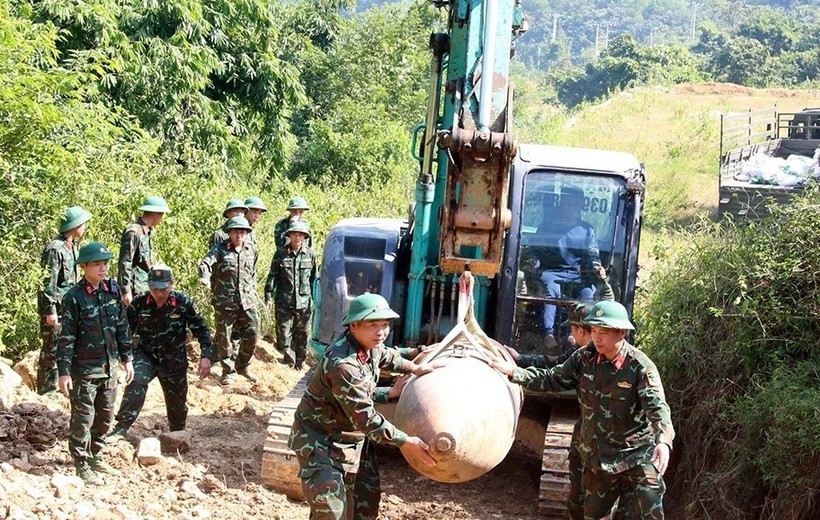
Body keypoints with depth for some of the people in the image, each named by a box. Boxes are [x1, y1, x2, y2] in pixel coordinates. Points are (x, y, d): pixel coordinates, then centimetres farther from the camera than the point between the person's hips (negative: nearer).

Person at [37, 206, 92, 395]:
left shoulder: (72, 246, 12)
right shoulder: (55, 249, -17)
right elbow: (49, 282, -19)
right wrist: (50, 310, -21)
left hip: (69, 305, 9)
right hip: (56, 306, -9)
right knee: (52, 347, -3)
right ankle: (45, 387, 5)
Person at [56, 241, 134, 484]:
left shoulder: (112, 291, 4)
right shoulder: (74, 297, -13)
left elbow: (122, 327, 12)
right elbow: (66, 337, -12)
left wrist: (127, 358, 12)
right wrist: (64, 371, -14)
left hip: (109, 366, 6)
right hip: (84, 369, -6)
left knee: (105, 416, 15)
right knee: (83, 418, 1)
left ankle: (95, 456, 31)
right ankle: (81, 464, 13)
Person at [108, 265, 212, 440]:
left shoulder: (183, 303, -14)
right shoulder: (139, 304, -12)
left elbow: (201, 329, -6)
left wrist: (206, 356, -14)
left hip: (174, 360, 0)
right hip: (146, 355, 0)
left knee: (177, 401, 11)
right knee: (136, 382, -28)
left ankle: (177, 434, 38)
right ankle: (121, 429, -26)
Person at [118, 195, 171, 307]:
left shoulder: (147, 231, 13)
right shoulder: (133, 232, -15)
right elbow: (124, 264, -18)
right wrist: (126, 292, -20)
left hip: (145, 289, 9)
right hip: (135, 291, -9)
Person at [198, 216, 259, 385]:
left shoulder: (252, 251, 9)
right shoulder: (219, 249, -5)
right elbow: (206, 263, -21)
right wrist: (205, 277, -40)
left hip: (247, 302, 4)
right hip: (224, 302, -4)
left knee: (252, 335, 4)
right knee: (224, 338, 4)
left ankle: (243, 366, 26)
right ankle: (229, 371, 19)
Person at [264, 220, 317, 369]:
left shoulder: (310, 255, 5)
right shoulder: (281, 253, 0)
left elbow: (314, 278, 12)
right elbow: (272, 276, 3)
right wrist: (269, 296, -1)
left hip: (304, 302, 1)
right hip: (284, 302, -1)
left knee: (302, 335, 8)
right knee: (284, 334, 1)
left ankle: (300, 364, 20)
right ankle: (289, 363, 10)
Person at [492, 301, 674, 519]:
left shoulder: (640, 366, -18)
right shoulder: (584, 357, -3)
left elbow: (657, 407, -26)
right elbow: (553, 380, 6)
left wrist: (664, 441, -44)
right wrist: (514, 372, -3)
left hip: (637, 458, -5)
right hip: (596, 458, 5)